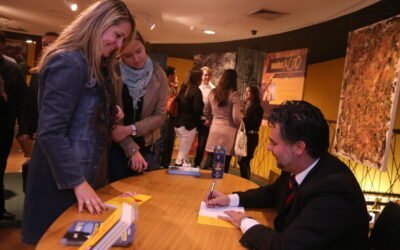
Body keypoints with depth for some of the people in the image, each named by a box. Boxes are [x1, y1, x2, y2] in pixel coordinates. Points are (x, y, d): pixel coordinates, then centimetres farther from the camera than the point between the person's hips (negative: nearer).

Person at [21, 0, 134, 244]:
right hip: (64, 180, -9)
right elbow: (50, 133, -24)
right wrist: (78, 183, -24)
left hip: (88, 169, 9)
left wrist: (111, 114, 1)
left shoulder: (96, 66, 10)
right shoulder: (68, 63, -19)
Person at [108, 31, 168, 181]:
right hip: (117, 146, -1)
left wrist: (131, 129, -18)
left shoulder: (158, 75, -4)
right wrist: (132, 149, -14)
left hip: (146, 146, 2)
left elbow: (160, 116, -5)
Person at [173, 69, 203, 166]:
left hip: (178, 123, 8)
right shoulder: (196, 91, -13)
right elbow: (198, 110, -20)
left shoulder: (183, 89, 9)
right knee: (182, 154, -2)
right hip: (188, 125, -8)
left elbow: (178, 105, 12)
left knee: (184, 151, 21)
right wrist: (203, 106, -1)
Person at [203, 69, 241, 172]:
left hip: (214, 129, 4)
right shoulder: (234, 94, -9)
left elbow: (206, 112, 17)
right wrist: (240, 126, 5)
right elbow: (236, 117, -14)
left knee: (209, 161, 11)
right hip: (228, 131, -4)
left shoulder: (213, 92, 5)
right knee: (224, 165, 5)